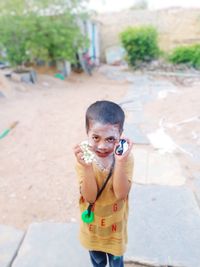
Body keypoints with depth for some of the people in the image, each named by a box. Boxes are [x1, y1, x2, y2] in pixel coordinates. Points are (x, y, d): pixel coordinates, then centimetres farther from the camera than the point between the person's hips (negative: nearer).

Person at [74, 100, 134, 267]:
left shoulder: (126, 157, -25)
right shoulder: (84, 158, -24)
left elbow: (121, 194, -29)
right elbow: (90, 197, -27)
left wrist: (120, 162, -42)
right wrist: (87, 166, -42)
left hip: (115, 222, -1)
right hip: (92, 221, 1)